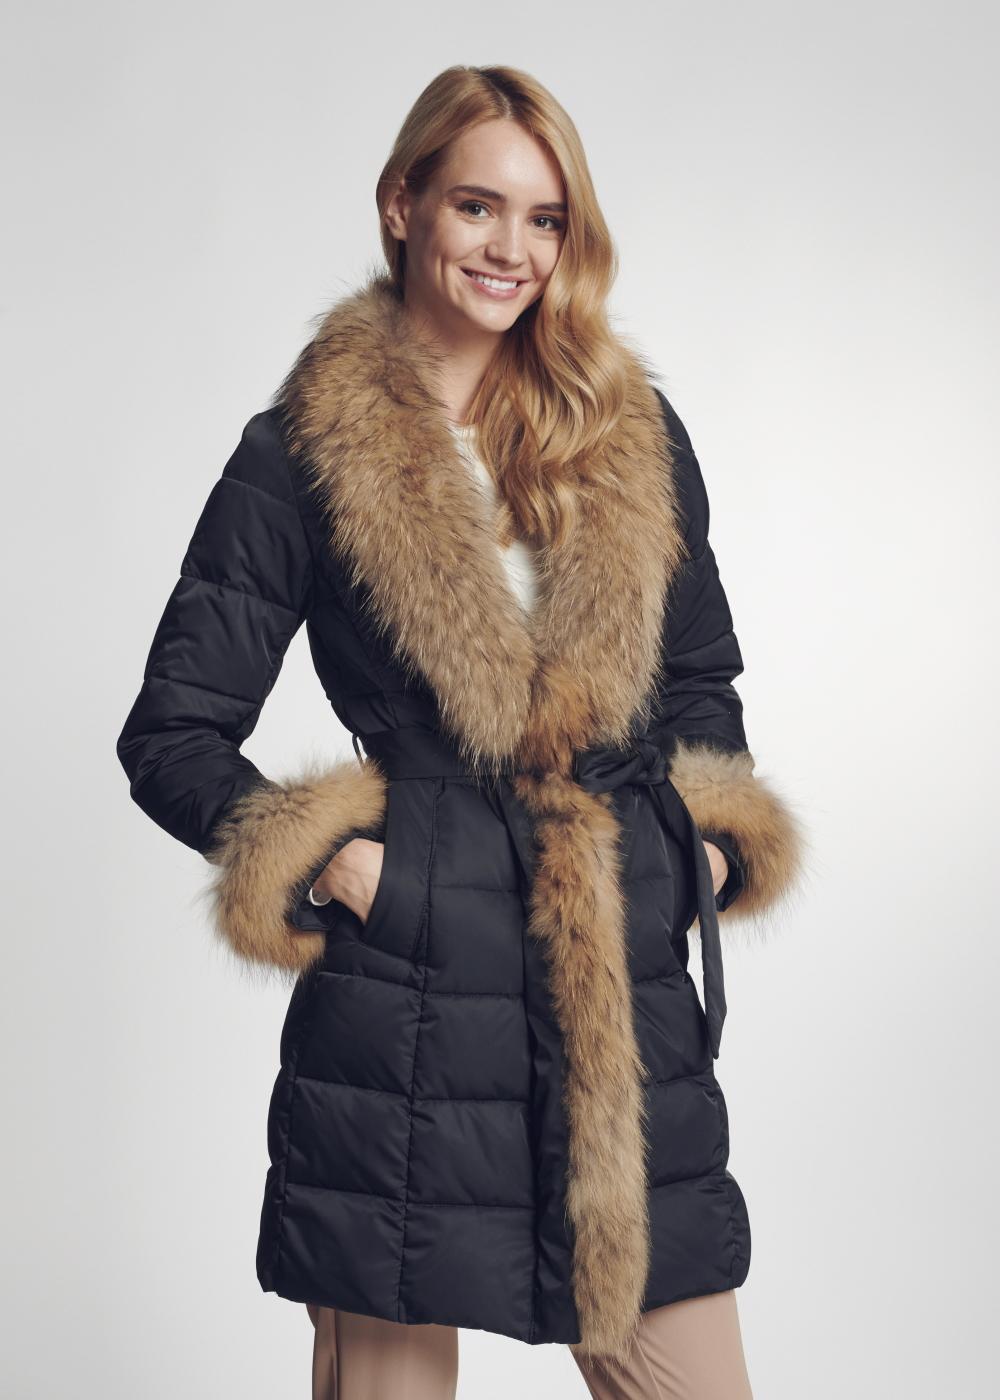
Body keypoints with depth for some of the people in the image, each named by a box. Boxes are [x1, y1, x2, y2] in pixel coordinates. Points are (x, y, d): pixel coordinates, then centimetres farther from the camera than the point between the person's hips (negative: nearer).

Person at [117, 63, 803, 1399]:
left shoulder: (635, 436, 10)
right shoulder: (306, 451, -1)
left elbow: (702, 684, 20)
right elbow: (172, 735, 0)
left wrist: (707, 847, 5)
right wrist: (332, 862, -10)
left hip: (633, 995, 4)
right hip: (406, 1004, -3)